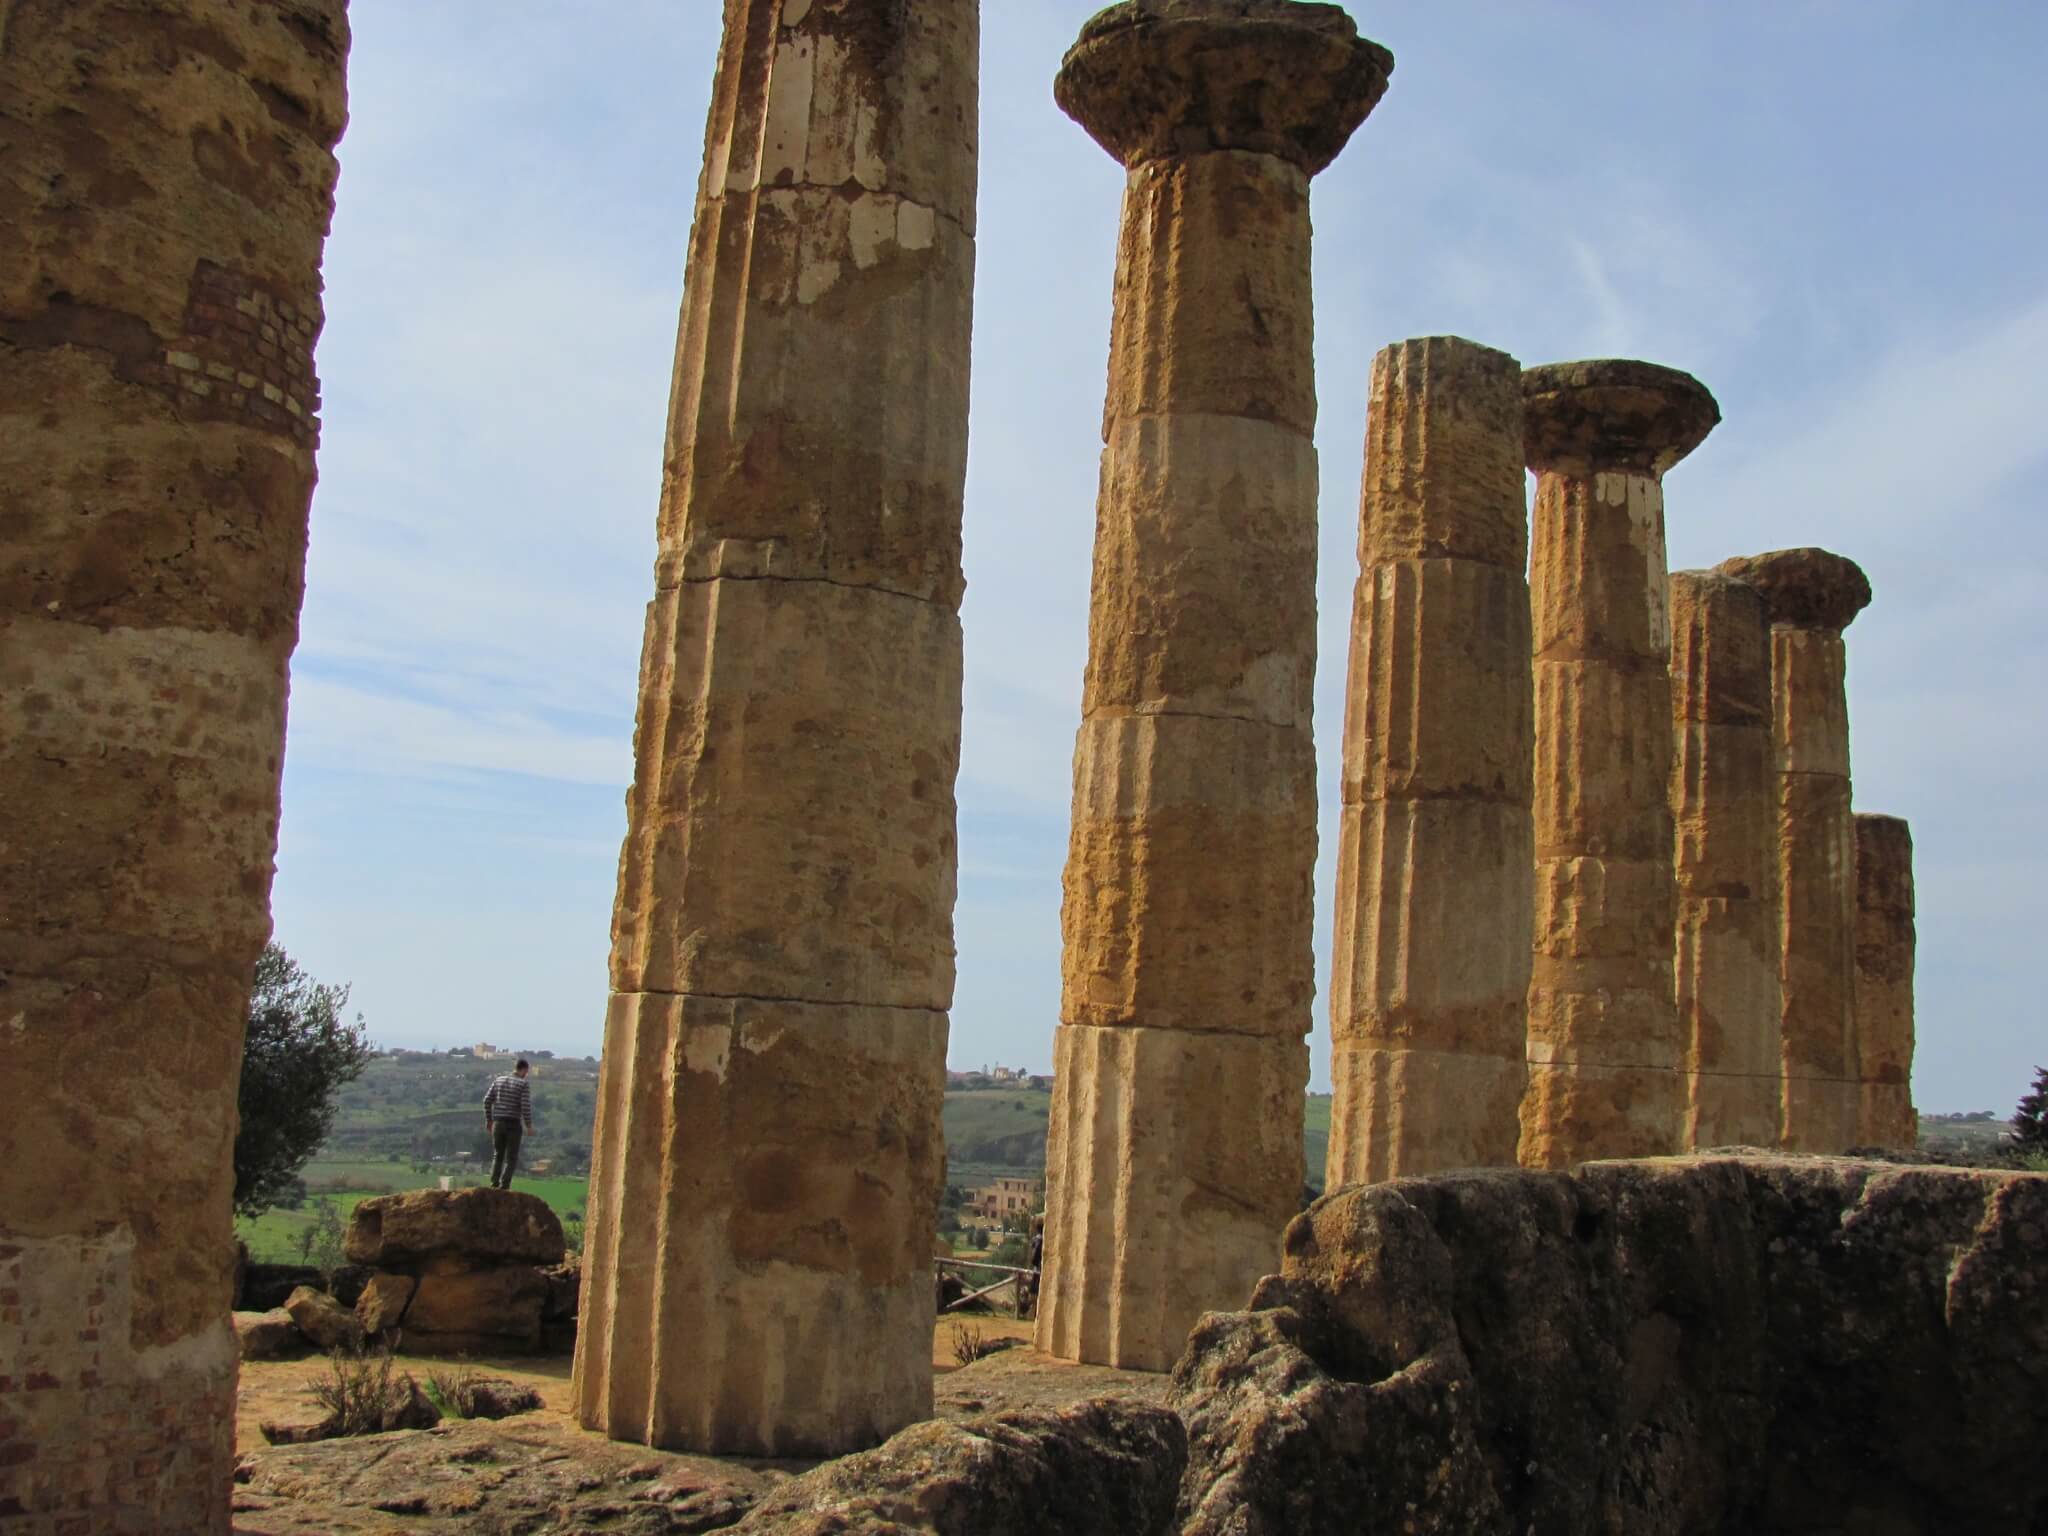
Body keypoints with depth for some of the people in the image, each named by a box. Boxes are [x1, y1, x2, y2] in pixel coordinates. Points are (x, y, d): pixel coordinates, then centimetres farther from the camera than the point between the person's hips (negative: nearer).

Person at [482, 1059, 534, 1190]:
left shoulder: (498, 1079, 7)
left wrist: (488, 1120, 15)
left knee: (498, 1156, 17)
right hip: (514, 1125, -4)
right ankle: (504, 1187, -6)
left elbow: (487, 1101, 4)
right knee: (511, 1158, 4)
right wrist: (529, 1125, -5)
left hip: (498, 1123, 4)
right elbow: (526, 1106, -16)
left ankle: (494, 1184, 4)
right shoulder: (524, 1084, -8)